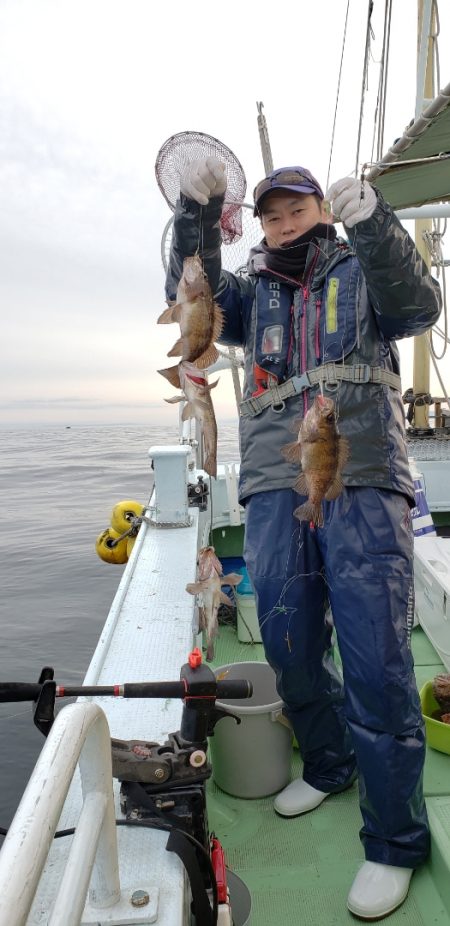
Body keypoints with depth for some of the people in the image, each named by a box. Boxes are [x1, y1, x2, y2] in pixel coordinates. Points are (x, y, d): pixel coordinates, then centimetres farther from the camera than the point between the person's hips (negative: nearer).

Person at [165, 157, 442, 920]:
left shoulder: (363, 271, 14)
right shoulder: (254, 293, 22)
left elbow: (416, 306, -6)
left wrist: (371, 221, -19)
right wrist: (197, 213, -7)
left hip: (364, 485, -3)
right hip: (274, 490, 4)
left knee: (376, 663, -6)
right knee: (290, 648, 9)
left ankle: (394, 842, 12)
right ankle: (329, 766, 36)